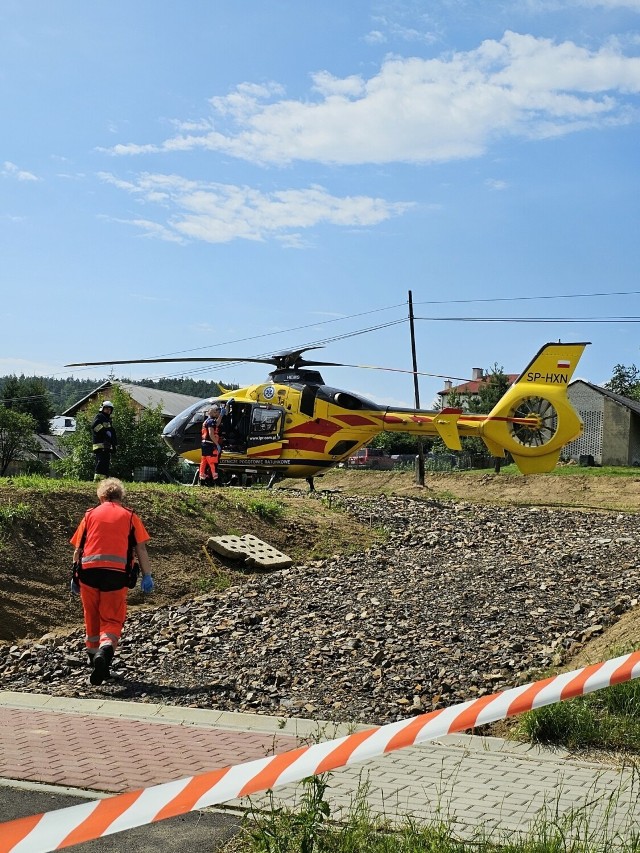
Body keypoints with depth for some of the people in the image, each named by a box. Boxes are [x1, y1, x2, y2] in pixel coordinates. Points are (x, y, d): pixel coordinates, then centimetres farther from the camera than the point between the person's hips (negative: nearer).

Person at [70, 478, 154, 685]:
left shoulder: (91, 514, 15)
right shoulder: (129, 516, 11)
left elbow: (78, 548, 12)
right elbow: (141, 548, 4)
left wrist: (75, 577, 18)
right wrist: (147, 575, 6)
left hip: (89, 570, 2)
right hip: (116, 573, -2)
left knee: (92, 619, 18)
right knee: (112, 620, 2)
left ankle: (94, 657, 31)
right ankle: (104, 651, -25)